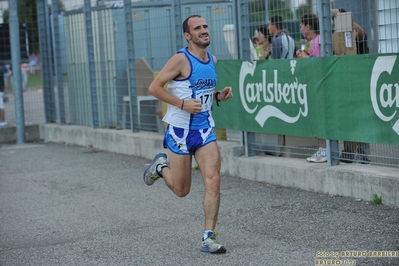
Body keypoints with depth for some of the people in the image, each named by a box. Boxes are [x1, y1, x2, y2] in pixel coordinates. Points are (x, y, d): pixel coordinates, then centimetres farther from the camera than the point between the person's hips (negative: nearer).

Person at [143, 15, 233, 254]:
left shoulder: (212, 60, 8)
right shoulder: (182, 59, -14)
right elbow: (154, 87, -14)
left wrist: (219, 96, 3)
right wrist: (183, 104, -23)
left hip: (205, 130, 5)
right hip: (180, 130, -5)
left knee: (213, 180, -12)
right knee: (182, 190, 7)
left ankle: (209, 238, -7)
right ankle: (161, 166, 40)